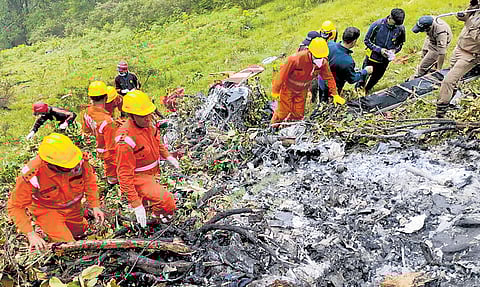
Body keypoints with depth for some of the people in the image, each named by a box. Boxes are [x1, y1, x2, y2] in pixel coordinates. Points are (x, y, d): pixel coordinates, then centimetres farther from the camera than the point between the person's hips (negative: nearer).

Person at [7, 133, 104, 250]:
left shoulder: (80, 160, -30)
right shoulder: (32, 175, -37)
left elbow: (89, 180, -8)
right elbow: (15, 206, -24)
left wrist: (95, 206, -10)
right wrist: (31, 234, -30)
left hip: (73, 206, 4)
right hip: (47, 210, -4)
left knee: (78, 231, 23)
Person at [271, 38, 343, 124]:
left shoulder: (323, 62, -21)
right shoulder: (297, 59, -36)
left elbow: (329, 78, -6)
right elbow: (283, 74, -25)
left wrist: (335, 94, -7)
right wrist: (276, 90, -17)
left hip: (302, 90, 5)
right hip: (288, 88, -4)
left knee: (299, 114, 13)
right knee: (284, 112, 6)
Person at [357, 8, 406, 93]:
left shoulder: (401, 28, -13)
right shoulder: (377, 25, -22)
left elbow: (400, 43, 4)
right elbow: (367, 40, -14)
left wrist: (394, 50, -17)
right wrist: (379, 50, -24)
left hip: (385, 60, 3)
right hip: (373, 56, -3)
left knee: (376, 77, 20)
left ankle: (367, 91, 46)